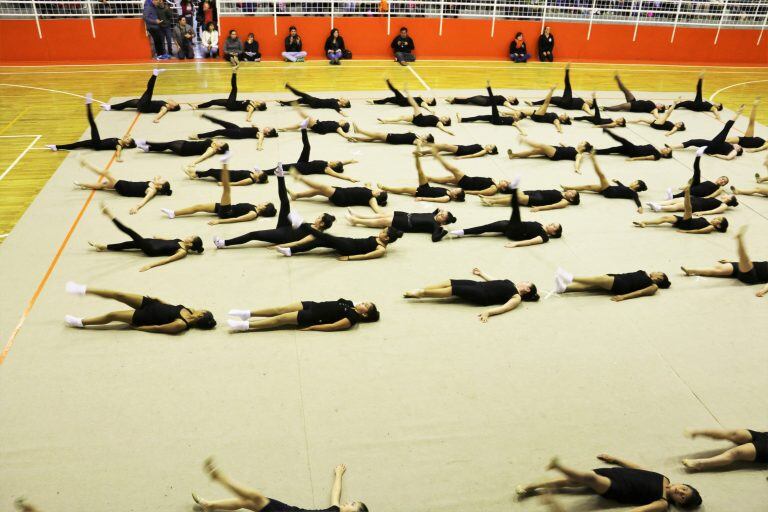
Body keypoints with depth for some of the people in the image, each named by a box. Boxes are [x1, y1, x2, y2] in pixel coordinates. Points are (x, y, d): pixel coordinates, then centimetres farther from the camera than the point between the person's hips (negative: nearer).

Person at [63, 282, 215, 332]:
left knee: (111, 315, -4)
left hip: (145, 317, -6)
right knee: (118, 295, -1)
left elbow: (157, 328, -23)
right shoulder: (189, 311, -7)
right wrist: (158, 299, 11)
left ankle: (80, 322, 21)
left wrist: (137, 328, -16)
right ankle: (84, 290, 16)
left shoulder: (181, 325, -29)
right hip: (152, 304, 7)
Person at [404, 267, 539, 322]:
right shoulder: (511, 285, 22)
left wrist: (488, 312, -37)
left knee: (453, 289, -21)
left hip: (481, 296, -8)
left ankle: (420, 293, -19)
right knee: (449, 282, -7)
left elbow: (504, 307, -21)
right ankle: (419, 291, -8)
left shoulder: (517, 298, -4)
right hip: (479, 285, 8)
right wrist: (481, 273, 38)